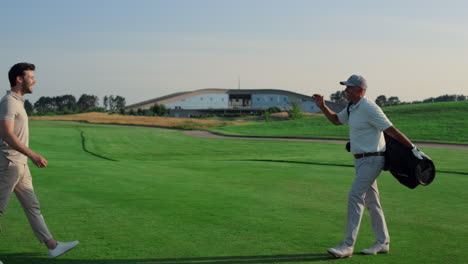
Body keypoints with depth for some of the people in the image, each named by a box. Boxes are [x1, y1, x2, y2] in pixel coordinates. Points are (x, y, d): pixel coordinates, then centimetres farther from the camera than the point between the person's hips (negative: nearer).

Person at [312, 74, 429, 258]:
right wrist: (323, 107, 11)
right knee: (371, 200, 13)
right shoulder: (351, 108, 10)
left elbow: (392, 130, -19)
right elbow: (336, 120, 27)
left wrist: (413, 148, -18)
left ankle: (348, 245, -13)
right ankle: (382, 243, 22)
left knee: (355, 196, -14)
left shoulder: (369, 108, -18)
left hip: (372, 160, -10)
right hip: (361, 160, 10)